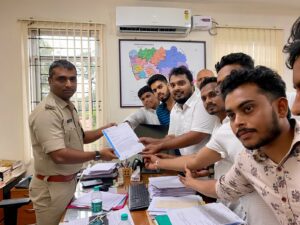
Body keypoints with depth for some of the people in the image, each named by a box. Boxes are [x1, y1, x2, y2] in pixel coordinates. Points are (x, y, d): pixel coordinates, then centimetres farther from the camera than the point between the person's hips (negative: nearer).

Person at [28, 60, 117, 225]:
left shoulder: (69, 107, 7)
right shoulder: (46, 112, -24)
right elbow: (60, 156, -29)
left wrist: (103, 131, 3)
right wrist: (98, 155, -21)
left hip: (69, 181, 9)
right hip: (52, 187, -9)